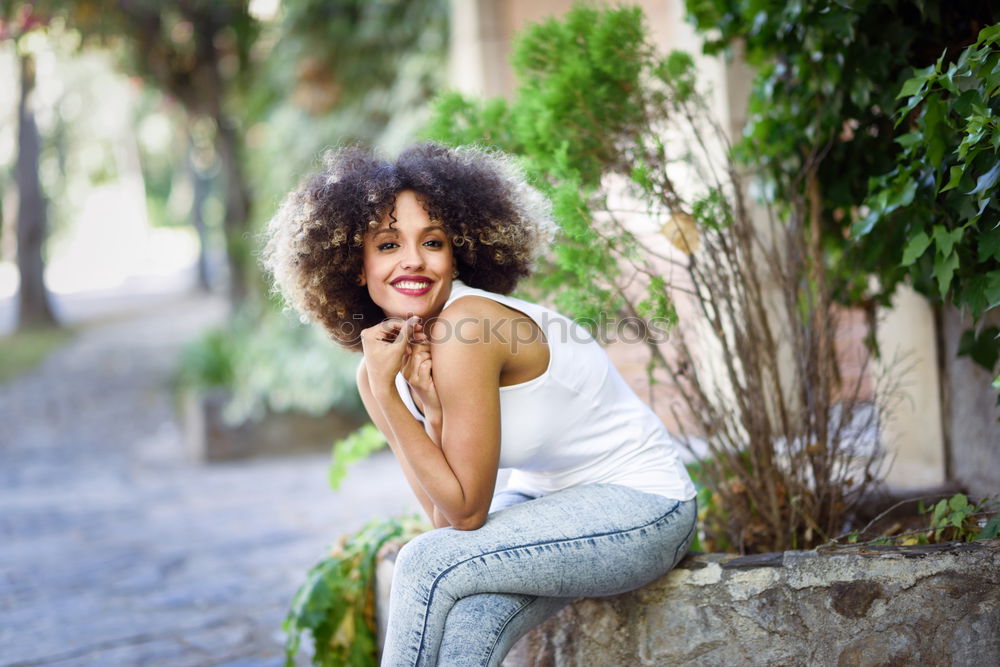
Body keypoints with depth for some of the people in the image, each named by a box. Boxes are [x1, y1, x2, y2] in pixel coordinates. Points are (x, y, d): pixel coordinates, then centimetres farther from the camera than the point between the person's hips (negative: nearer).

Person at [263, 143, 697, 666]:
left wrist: (385, 392, -24)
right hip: (546, 496, 6)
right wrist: (431, 411, -23)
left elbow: (466, 513, -22)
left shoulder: (463, 332, -26)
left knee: (429, 565, -22)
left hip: (640, 503, -6)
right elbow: (448, 514, -9)